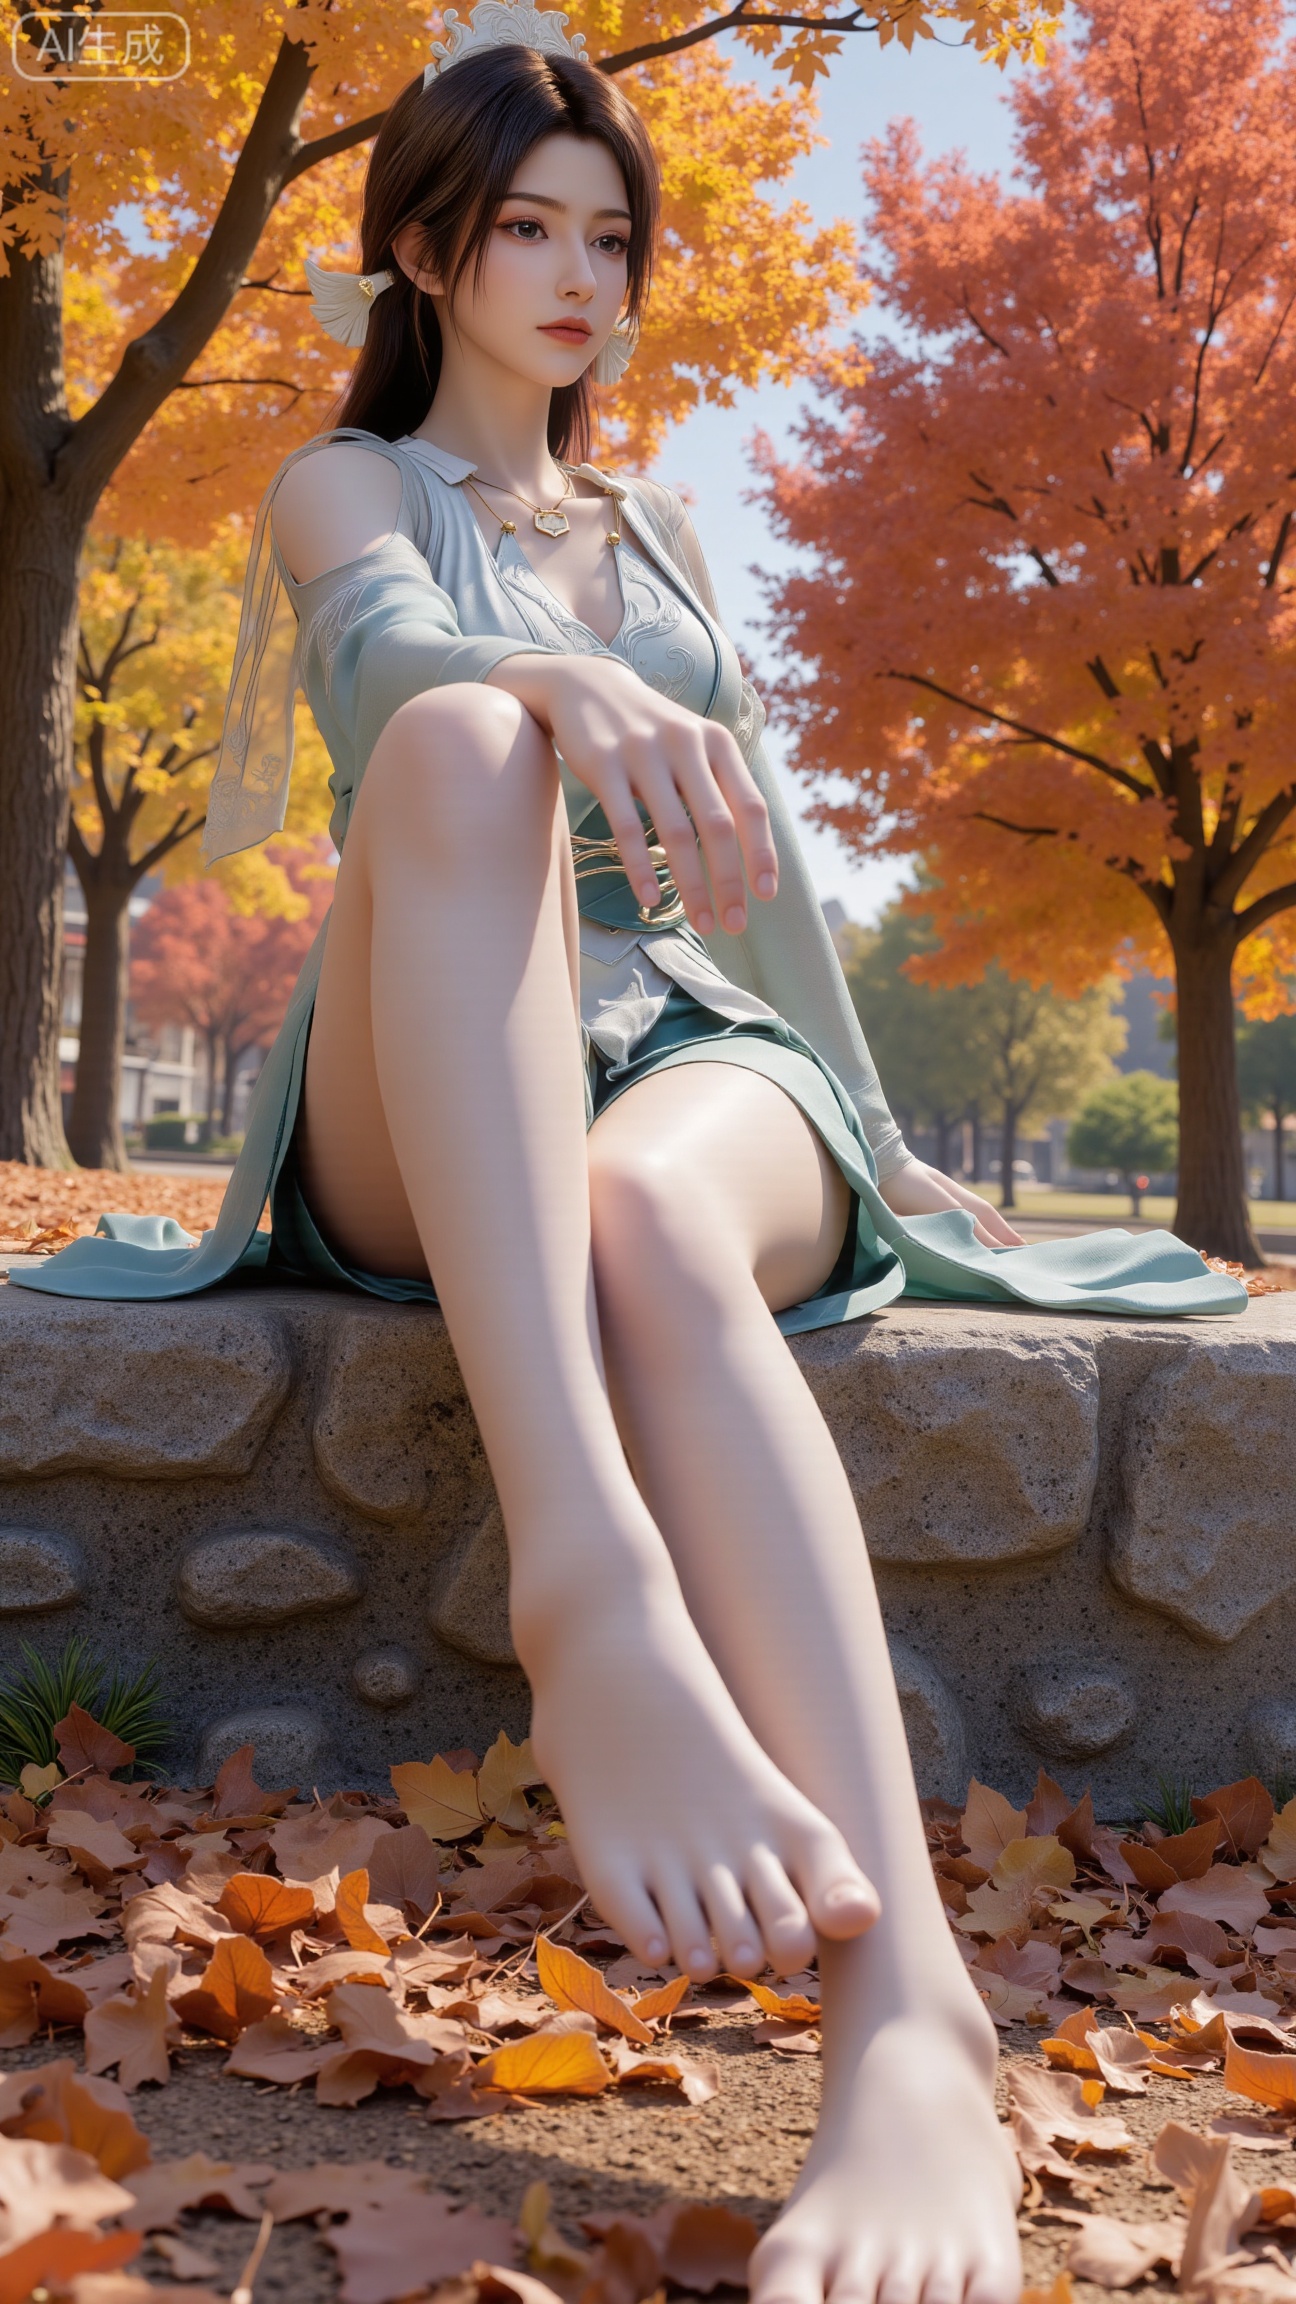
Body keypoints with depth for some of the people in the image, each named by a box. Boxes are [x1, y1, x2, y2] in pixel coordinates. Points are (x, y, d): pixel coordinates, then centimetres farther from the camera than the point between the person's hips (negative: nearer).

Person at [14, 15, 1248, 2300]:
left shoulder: (657, 524, 28)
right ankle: (590, 1597, -56)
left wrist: (885, 1141, 25)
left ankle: (907, 2023, -59)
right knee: (463, 747, -36)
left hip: (700, 1054, 3)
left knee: (653, 1224, -38)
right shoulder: (343, 486, 15)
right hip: (430, 1119, -2)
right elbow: (397, 657, -11)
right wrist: (564, 693, -35)